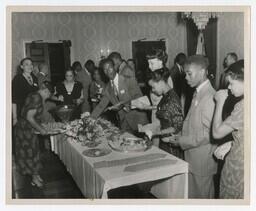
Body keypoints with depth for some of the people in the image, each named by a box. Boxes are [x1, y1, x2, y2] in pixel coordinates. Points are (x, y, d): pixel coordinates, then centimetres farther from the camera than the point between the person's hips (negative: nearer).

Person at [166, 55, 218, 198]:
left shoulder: (210, 97, -20)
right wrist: (180, 136, 3)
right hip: (192, 157, 8)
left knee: (202, 195, 10)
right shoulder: (198, 93, 9)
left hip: (202, 159, -8)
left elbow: (209, 133, -22)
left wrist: (183, 141, -17)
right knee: (191, 193, 20)